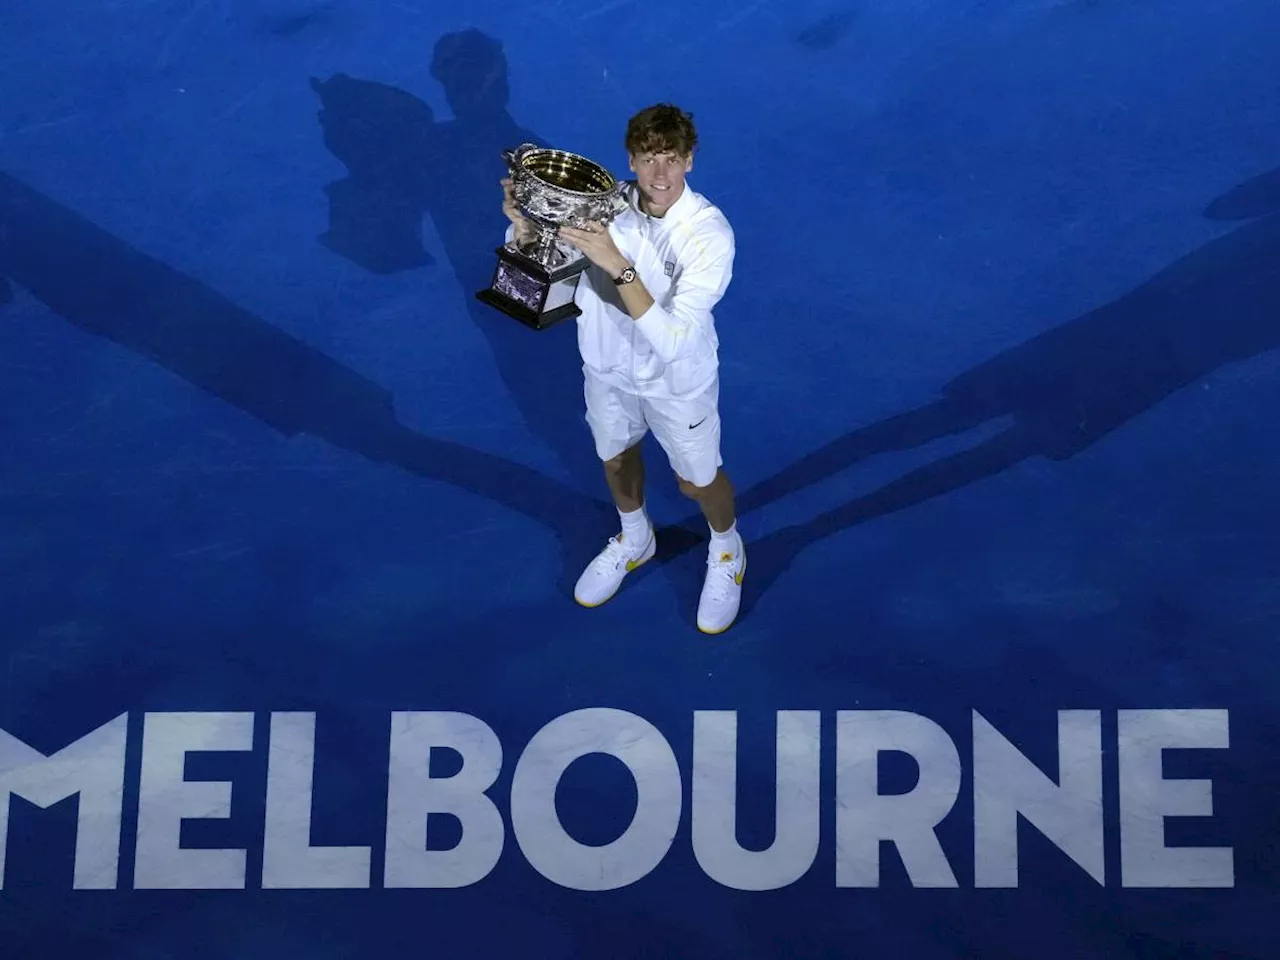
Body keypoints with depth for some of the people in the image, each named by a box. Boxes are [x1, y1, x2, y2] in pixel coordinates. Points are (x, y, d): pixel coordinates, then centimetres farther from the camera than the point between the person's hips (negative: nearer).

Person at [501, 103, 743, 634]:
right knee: (615, 457, 28)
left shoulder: (710, 233, -33)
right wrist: (523, 225, -36)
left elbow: (673, 340, -39)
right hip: (609, 366, 4)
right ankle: (634, 539, 60)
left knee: (697, 481, 18)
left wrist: (618, 265, -50)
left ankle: (727, 552, 53)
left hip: (678, 380, -3)